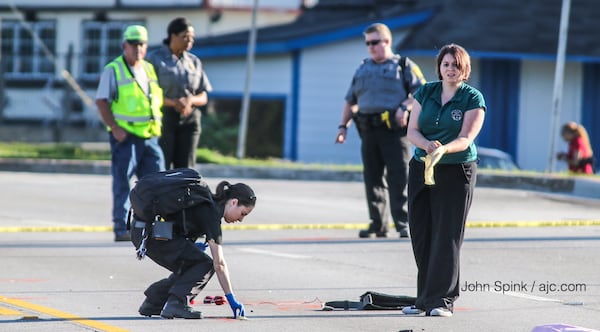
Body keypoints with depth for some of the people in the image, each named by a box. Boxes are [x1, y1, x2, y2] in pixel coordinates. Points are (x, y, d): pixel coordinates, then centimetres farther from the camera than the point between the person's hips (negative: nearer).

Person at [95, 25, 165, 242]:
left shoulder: (149, 69, 15)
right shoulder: (113, 70, -3)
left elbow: (158, 99, 24)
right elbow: (101, 102, -7)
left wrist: (158, 124, 10)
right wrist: (115, 128, -16)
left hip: (150, 136, 6)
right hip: (125, 135, -6)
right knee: (122, 182, -4)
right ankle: (122, 228, -2)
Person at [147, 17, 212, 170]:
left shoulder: (194, 62, 13)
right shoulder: (155, 58, 0)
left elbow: (203, 98, 12)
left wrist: (190, 100, -12)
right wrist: (172, 102, -20)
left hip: (189, 120, 4)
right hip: (163, 118, -4)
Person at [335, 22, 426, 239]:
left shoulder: (404, 66, 6)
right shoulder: (363, 69, 21)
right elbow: (351, 101, 25)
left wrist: (405, 107, -17)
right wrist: (343, 126, 14)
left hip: (395, 130, -5)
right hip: (369, 131, 5)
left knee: (398, 178, -9)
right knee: (373, 180, 4)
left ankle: (403, 224, -9)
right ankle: (377, 225, 8)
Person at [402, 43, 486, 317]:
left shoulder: (473, 99, -4)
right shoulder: (425, 93, 7)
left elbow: (465, 138, -13)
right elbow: (412, 131, 1)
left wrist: (443, 150, -32)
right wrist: (427, 145, -20)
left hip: (456, 172, -4)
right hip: (421, 169, 4)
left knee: (447, 235, -7)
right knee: (420, 234, 4)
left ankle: (443, 300, -4)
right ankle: (424, 298, 12)